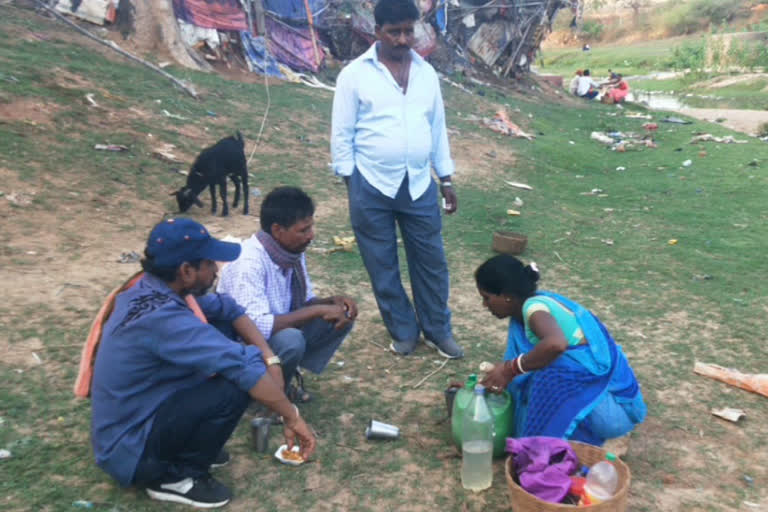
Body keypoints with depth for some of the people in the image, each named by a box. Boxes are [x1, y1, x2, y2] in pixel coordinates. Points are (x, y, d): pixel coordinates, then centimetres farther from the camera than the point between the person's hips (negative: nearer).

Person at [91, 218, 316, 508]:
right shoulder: (162, 317, -32)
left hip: (129, 419, 9)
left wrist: (270, 358, -7)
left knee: (223, 352, 3)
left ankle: (186, 447, 13)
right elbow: (244, 367, -35)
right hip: (129, 449, -9)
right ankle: (174, 477, -3)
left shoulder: (151, 289, -4)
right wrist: (291, 417, -24)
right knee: (237, 385, -25)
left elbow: (226, 308, 3)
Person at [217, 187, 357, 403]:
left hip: (282, 333, 8)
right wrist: (319, 310, -32)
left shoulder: (293, 251, -6)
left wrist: (332, 301, -15)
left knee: (343, 315, -5)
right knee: (291, 340, -36)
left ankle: (288, 374, 3)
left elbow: (304, 303, 7)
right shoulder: (249, 262, -30)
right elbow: (256, 327, -37)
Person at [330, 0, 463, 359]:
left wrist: (446, 180, 11)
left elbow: (438, 129, 13)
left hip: (419, 185, 3)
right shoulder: (355, 73, -5)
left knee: (430, 261, 10)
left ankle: (438, 330, 28)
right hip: (371, 187, -3)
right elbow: (341, 134, -3)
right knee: (382, 265, 9)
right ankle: (403, 331, 28)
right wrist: (351, 185, -5)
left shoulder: (426, 73, 8)